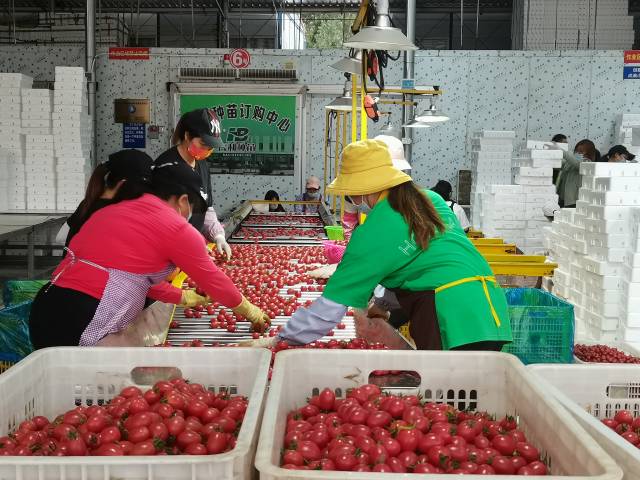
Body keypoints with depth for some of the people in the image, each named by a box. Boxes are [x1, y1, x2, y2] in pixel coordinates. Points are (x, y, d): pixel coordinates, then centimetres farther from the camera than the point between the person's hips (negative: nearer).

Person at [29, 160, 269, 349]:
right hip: (82, 325, -8)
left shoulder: (114, 210, 20)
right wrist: (247, 309, 27)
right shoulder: (176, 228, -3)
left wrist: (181, 297, 45)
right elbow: (212, 279, 10)